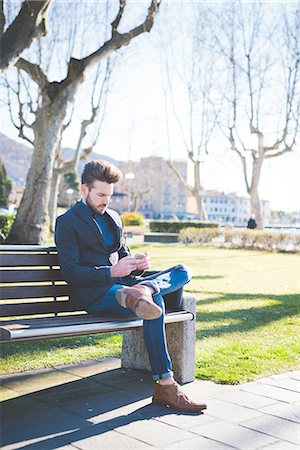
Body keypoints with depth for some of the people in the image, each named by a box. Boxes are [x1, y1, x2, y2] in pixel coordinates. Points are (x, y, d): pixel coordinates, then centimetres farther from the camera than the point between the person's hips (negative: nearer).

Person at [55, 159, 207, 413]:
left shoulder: (113, 218, 23)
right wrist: (112, 272, -22)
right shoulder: (67, 222, 0)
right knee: (155, 300, -33)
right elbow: (70, 272, -10)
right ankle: (165, 386, -32)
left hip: (121, 283, 8)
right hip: (94, 293, -7)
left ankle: (139, 292, -42)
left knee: (182, 271, -11)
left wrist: (137, 264, -1)